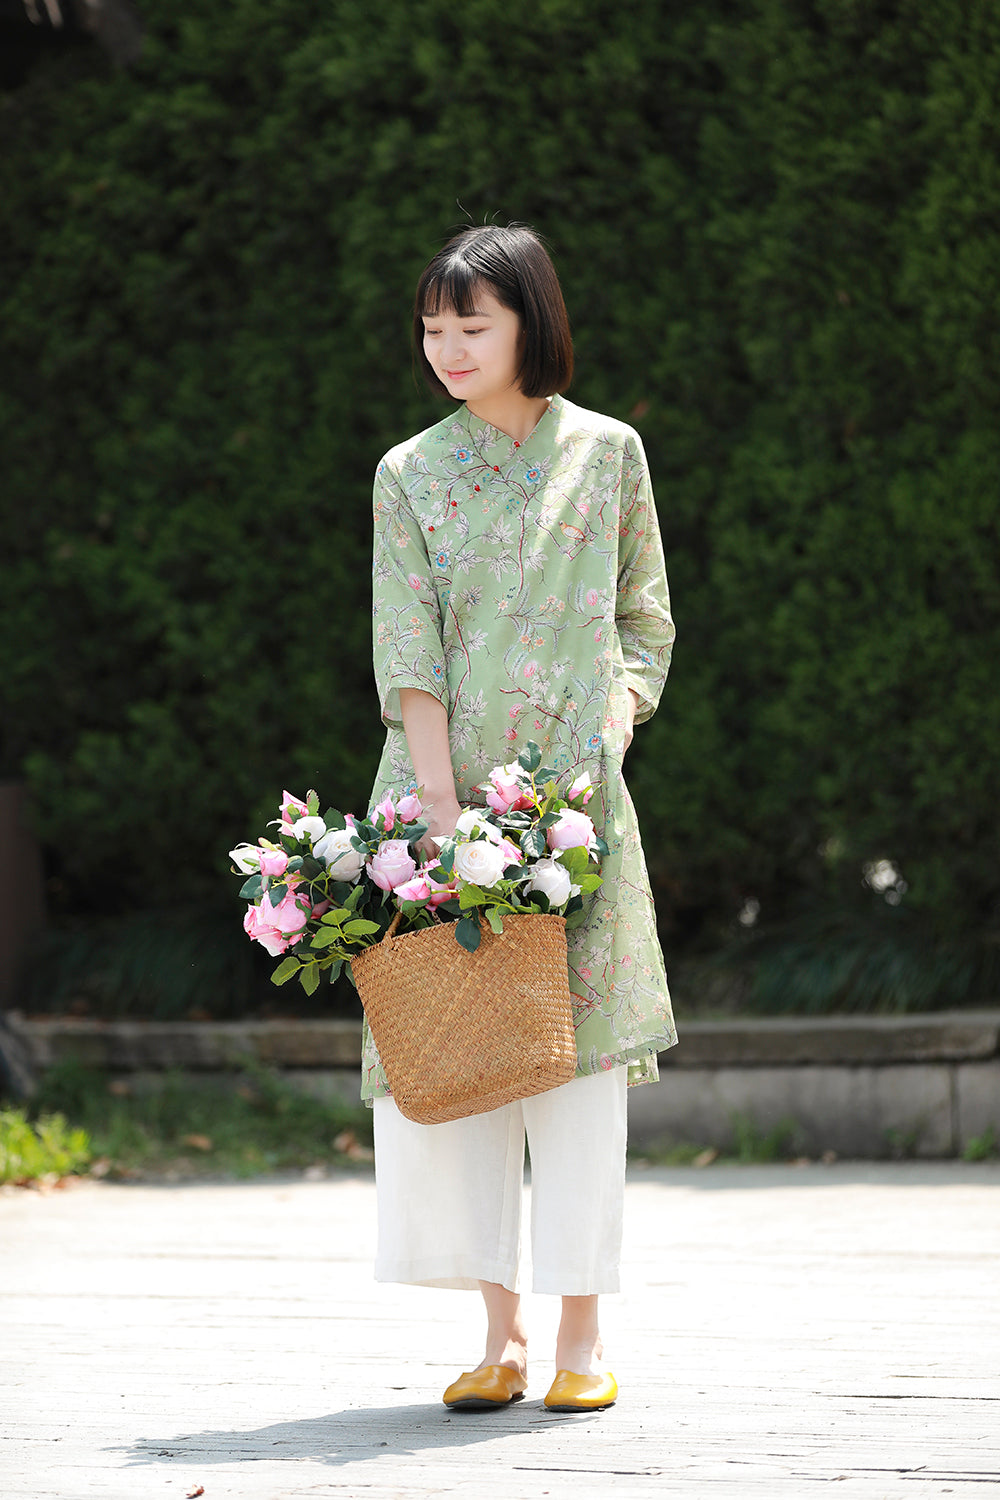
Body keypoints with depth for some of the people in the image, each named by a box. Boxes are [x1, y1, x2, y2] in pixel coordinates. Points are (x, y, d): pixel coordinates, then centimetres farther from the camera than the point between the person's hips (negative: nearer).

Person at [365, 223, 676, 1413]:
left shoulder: (606, 453, 7)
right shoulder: (412, 475, 5)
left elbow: (645, 618, 14)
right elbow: (409, 655, -3)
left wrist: (619, 714, -4)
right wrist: (441, 802, -13)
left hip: (576, 791, 0)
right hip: (447, 786, 0)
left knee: (582, 1046, -4)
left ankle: (581, 1335, 1)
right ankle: (499, 1330, 6)